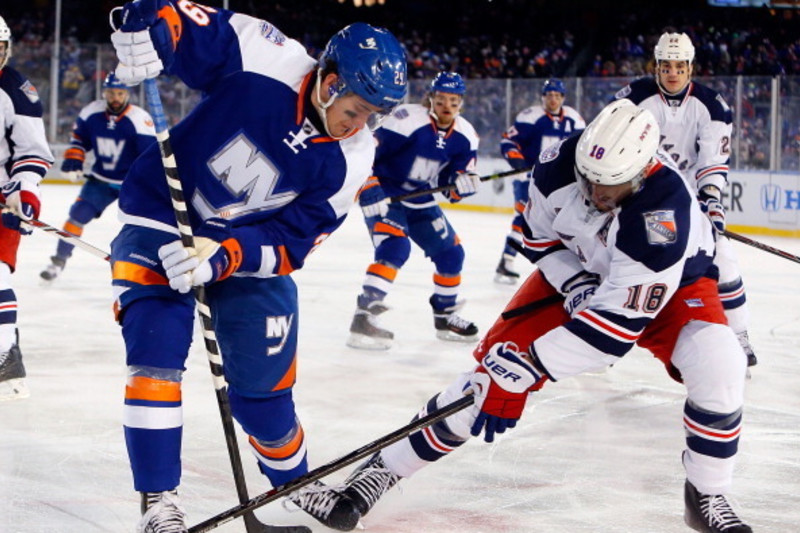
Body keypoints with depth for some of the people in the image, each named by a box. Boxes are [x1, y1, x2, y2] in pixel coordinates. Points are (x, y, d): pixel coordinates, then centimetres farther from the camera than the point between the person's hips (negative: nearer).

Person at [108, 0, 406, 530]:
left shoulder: (351, 161, -14)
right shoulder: (266, 60, -23)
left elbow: (290, 243, -16)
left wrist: (221, 256, -31)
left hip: (250, 248, 3)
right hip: (162, 217, -3)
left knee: (264, 386, 7)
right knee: (156, 349, -20)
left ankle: (296, 485, 34)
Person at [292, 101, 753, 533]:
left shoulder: (665, 213, -41)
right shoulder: (559, 164, -27)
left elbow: (616, 320, -41)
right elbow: (541, 236, -5)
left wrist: (528, 365, -41)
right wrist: (576, 285, -21)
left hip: (672, 281, -3)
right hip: (575, 271, 3)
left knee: (718, 363, -30)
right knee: (496, 363, -10)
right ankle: (383, 469, 1)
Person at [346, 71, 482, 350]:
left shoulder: (465, 135, -2)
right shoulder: (406, 119, -22)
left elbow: (453, 187, 0)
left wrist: (462, 181, -23)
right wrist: (370, 191, -30)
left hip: (421, 202, 7)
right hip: (385, 196, -7)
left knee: (451, 252, 7)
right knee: (395, 247, -28)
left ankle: (445, 316, 27)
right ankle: (364, 317, -28)